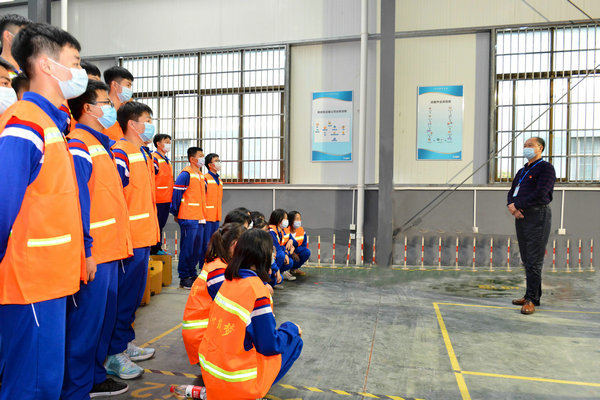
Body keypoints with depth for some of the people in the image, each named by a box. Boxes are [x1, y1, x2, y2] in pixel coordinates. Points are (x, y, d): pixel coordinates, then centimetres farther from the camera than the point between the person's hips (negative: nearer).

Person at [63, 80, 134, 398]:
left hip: (110, 249, 10)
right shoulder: (79, 145, -11)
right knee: (85, 323, 1)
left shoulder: (101, 145, 17)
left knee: (105, 316, 18)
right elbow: (78, 202, -19)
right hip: (94, 252, -10)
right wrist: (85, 251, -21)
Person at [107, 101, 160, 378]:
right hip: (129, 239, -9)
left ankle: (125, 344, 32)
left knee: (134, 294, 17)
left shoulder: (144, 154, 16)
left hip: (144, 236, 9)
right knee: (124, 295, 0)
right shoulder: (120, 153, -13)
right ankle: (113, 355, 13)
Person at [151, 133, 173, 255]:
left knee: (160, 225, 14)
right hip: (157, 199, -8)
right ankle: (153, 250, 7)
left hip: (166, 200, 8)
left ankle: (157, 248, 22)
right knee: (155, 225, -1)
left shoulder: (167, 160, 18)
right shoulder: (153, 158, -9)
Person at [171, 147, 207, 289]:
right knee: (187, 249, -2)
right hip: (188, 218, -8)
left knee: (199, 249, 13)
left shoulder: (200, 175, 17)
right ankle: (184, 279, 7)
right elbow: (176, 193, -11)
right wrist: (175, 213, -8)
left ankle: (192, 274, 26)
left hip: (199, 218, 9)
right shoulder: (186, 174, -10)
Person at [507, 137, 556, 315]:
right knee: (527, 260, 10)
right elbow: (511, 193, 17)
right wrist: (511, 206, -4)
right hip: (521, 217, 8)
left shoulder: (546, 168, -4)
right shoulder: (522, 171, 22)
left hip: (537, 216, -8)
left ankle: (531, 300, -4)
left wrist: (517, 205, -12)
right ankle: (532, 295, 19)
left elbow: (540, 194, -16)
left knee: (534, 260, -7)